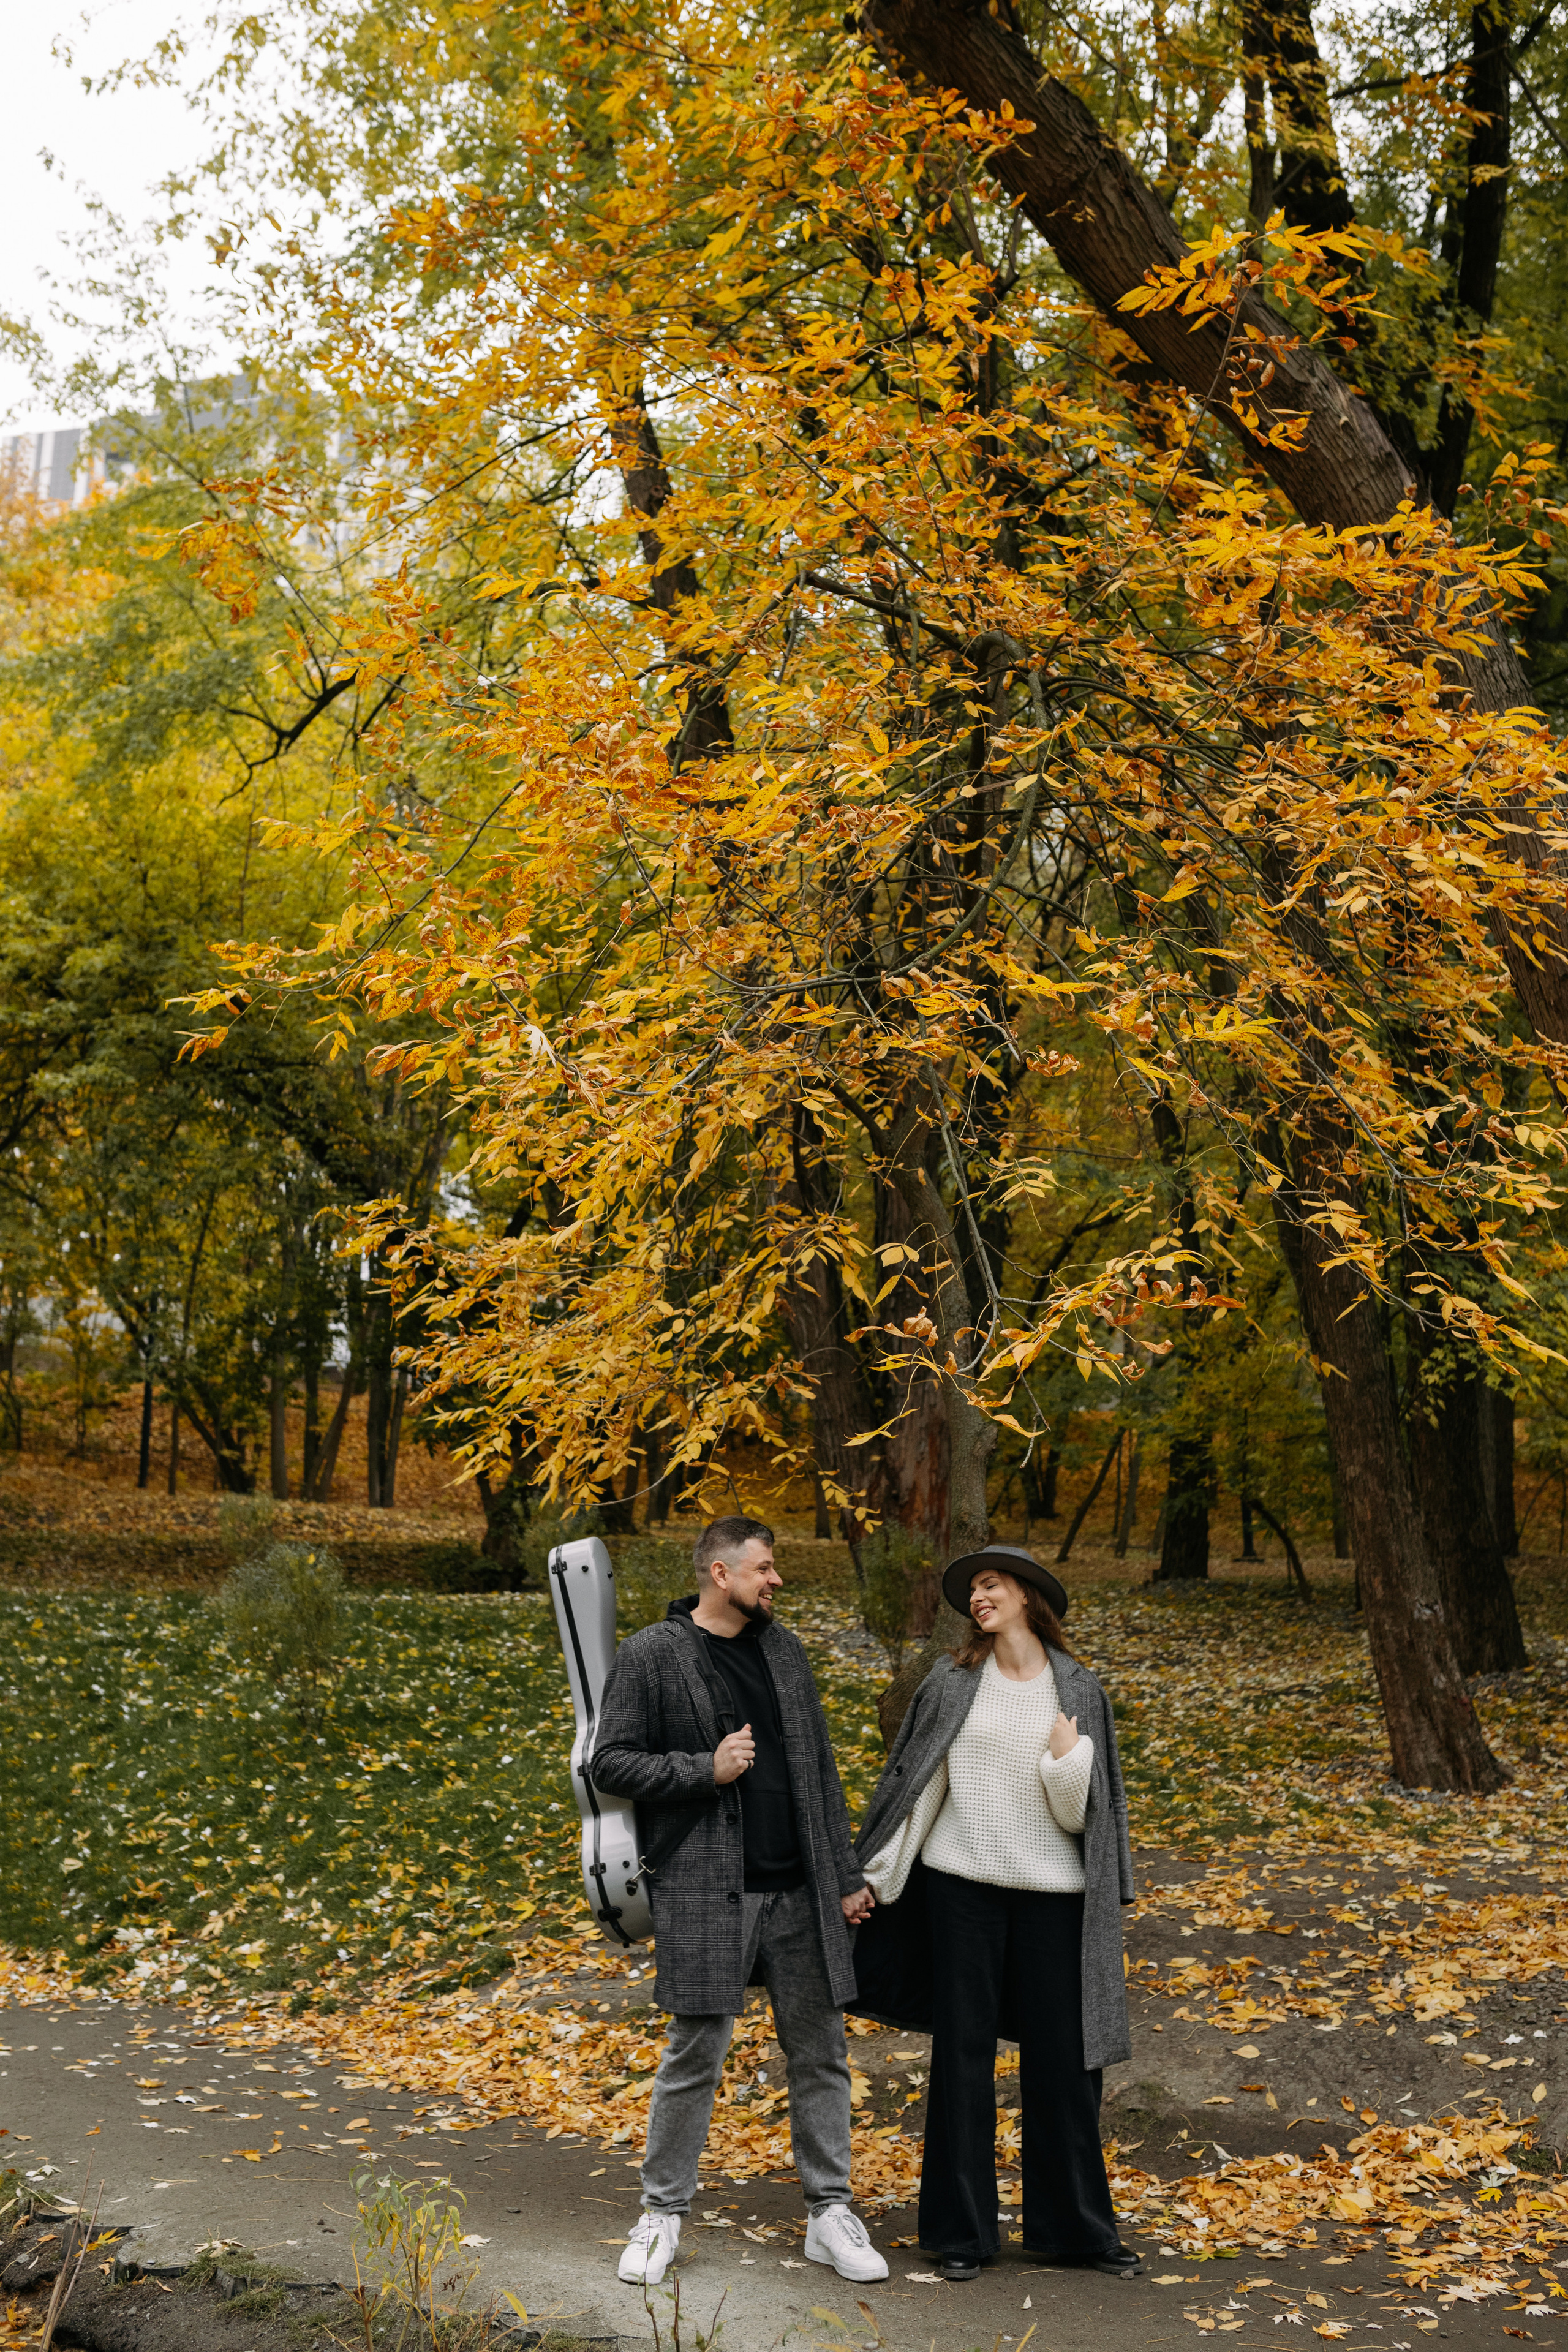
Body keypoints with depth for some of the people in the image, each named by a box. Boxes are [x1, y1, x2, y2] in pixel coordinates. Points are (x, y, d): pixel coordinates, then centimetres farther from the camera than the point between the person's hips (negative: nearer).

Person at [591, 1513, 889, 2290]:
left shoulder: (784, 1649, 11)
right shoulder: (649, 1656, -4)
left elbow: (819, 1769, 14)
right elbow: (611, 1764, -6)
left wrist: (845, 1874, 10)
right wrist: (706, 1770, -17)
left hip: (799, 1891, 5)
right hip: (704, 1891, -5)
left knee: (819, 2052, 9)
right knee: (693, 2058, 2)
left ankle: (830, 2212, 21)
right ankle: (663, 2214, 19)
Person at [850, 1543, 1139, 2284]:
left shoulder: (1077, 1691, 2)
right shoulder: (953, 1682, 1)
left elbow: (1078, 1811, 2)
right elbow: (915, 1780, 5)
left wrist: (1067, 1758, -17)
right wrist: (872, 1873, 4)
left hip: (1050, 1892, 0)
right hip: (961, 1887, 0)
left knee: (1061, 2057, 5)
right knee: (963, 2052, 5)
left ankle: (1072, 2226, 21)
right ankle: (961, 2230, 17)